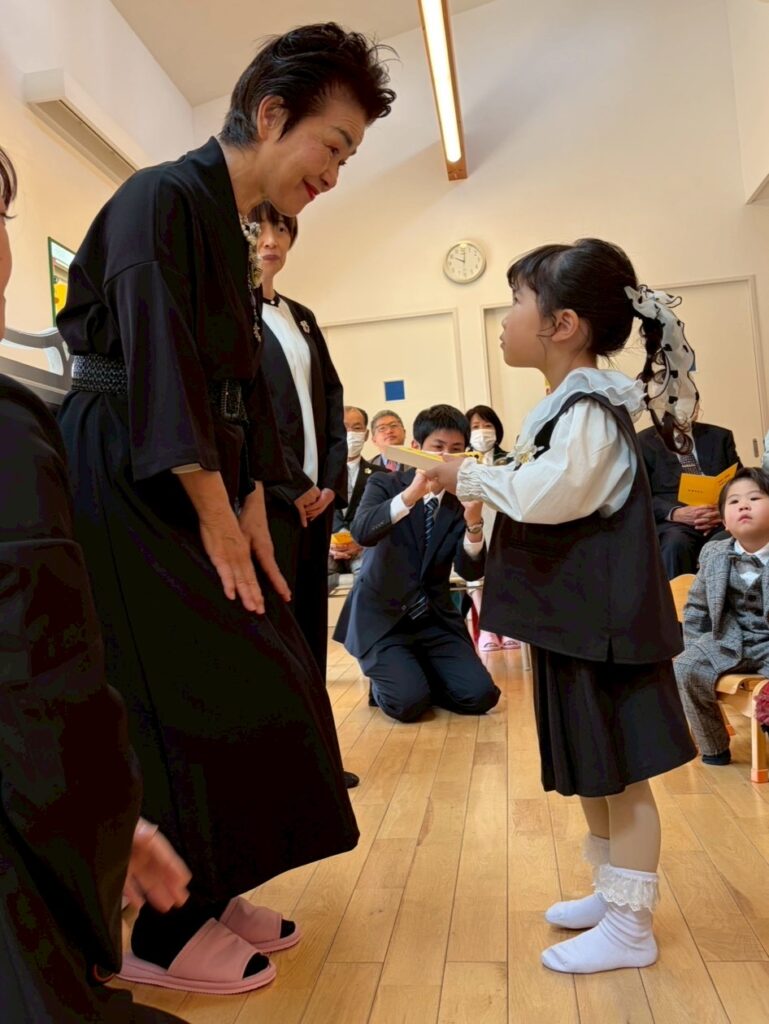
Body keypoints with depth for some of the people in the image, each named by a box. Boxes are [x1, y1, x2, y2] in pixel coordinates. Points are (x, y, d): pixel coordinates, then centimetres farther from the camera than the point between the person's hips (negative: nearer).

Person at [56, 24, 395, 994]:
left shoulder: (234, 233, 17)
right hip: (127, 484, -9)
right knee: (182, 695, -4)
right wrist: (218, 522, -16)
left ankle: (211, 891, 27)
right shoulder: (163, 198, -11)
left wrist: (252, 511, 6)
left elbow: (242, 384, 13)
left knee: (244, 677, 10)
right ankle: (162, 936, 16)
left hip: (199, 485, 9)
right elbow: (161, 368, -19)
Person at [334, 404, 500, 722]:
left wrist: (473, 521, -28)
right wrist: (412, 492, -41)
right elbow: (362, 533, -28)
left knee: (479, 695, -11)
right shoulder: (384, 485, -7)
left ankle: (417, 675, 17)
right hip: (381, 617, -3)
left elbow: (471, 572, -9)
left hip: (434, 618, 3)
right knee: (409, 702, -21)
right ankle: (387, 681, 14)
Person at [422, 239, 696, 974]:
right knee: (588, 767, 20)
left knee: (616, 771, 3)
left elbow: (545, 496, -28)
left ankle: (632, 927, 20)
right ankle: (612, 893, 37)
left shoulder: (589, 406, -17)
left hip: (597, 618, -10)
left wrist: (472, 477, -15)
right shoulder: (567, 404, 13)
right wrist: (481, 485, 3)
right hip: (571, 616, 10)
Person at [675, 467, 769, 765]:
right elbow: (696, 607, 12)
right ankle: (713, 745, 5)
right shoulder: (713, 555, 1)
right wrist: (695, 649, 5)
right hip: (729, 641, 4)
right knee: (685, 669, -16)